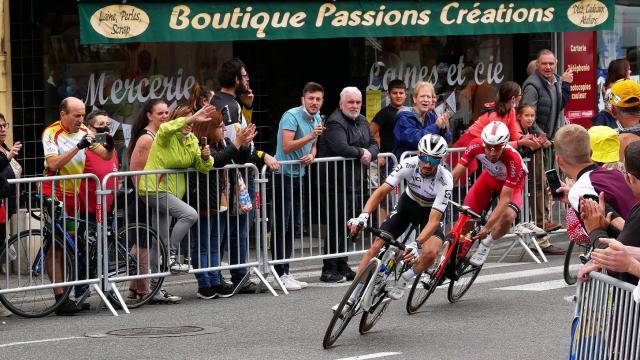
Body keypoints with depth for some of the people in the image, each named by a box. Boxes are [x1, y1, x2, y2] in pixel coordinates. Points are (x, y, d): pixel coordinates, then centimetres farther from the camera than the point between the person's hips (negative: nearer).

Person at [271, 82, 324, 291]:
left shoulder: (316, 118, 12)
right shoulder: (291, 116, -15)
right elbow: (287, 147, -23)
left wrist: (311, 156, 1)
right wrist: (310, 136, -31)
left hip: (299, 176, 9)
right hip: (283, 174, -9)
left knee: (293, 225, 12)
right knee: (281, 226, -7)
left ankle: (286, 273, 18)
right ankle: (281, 275, -6)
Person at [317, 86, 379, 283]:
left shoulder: (362, 121, 17)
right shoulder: (335, 123, -12)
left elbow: (374, 144, 16)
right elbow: (341, 148, -27)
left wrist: (369, 153, -7)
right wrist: (361, 152, -11)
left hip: (354, 182, 8)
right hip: (336, 183, -8)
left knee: (346, 227, 12)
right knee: (336, 226, -9)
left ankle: (342, 267, 19)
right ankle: (329, 270, -5)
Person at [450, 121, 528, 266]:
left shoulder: (513, 160, -41)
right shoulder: (476, 146, -33)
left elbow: (504, 200, -39)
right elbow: (455, 175, -26)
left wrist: (487, 227, -43)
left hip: (511, 183, -3)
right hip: (490, 177, 3)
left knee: (508, 216, -28)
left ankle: (485, 244, -1)